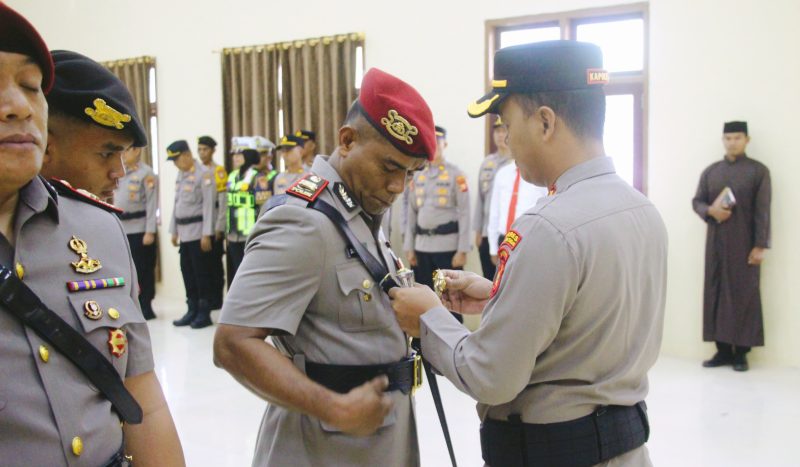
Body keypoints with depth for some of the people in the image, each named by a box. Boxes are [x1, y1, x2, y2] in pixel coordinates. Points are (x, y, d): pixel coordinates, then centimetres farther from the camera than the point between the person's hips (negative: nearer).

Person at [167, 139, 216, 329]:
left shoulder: (204, 174, -10)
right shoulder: (180, 175, 14)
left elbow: (209, 205, -14)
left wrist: (207, 234, -18)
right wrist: (174, 231, 17)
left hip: (199, 232, -8)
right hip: (184, 233, 8)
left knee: (202, 273, -2)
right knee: (187, 272, 9)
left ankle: (204, 313, 6)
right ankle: (192, 311, 17)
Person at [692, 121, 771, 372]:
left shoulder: (758, 171, 0)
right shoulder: (710, 171, 11)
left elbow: (762, 211, -5)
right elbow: (697, 201, 14)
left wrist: (760, 245, -11)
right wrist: (710, 211, -9)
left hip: (745, 243, -4)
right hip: (716, 241, 4)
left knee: (744, 295, 0)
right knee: (715, 293, 4)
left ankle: (741, 352, 6)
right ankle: (723, 349, 12)